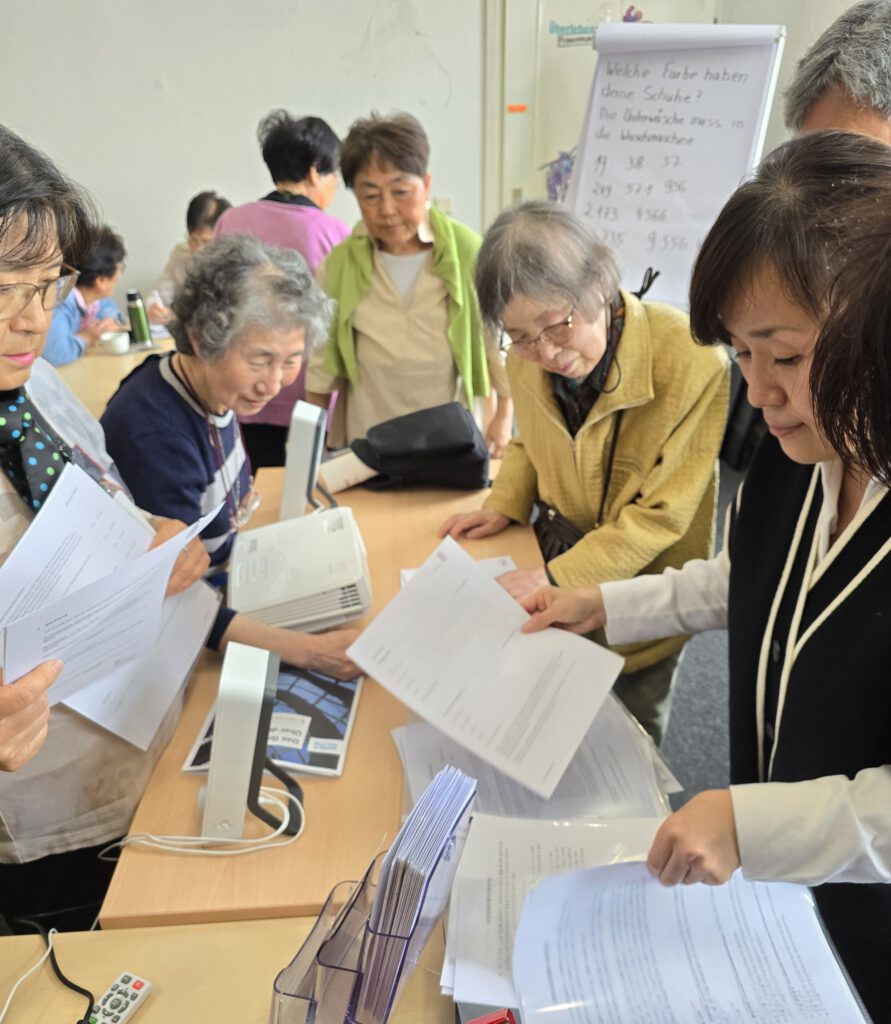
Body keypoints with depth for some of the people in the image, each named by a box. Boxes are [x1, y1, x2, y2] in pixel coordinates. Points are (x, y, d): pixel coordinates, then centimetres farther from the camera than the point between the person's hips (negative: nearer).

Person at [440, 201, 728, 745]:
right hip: (560, 543, 4)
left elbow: (661, 514, -24)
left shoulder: (692, 362, -29)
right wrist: (503, 507, -5)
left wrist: (557, 578, -28)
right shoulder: (528, 359, -11)